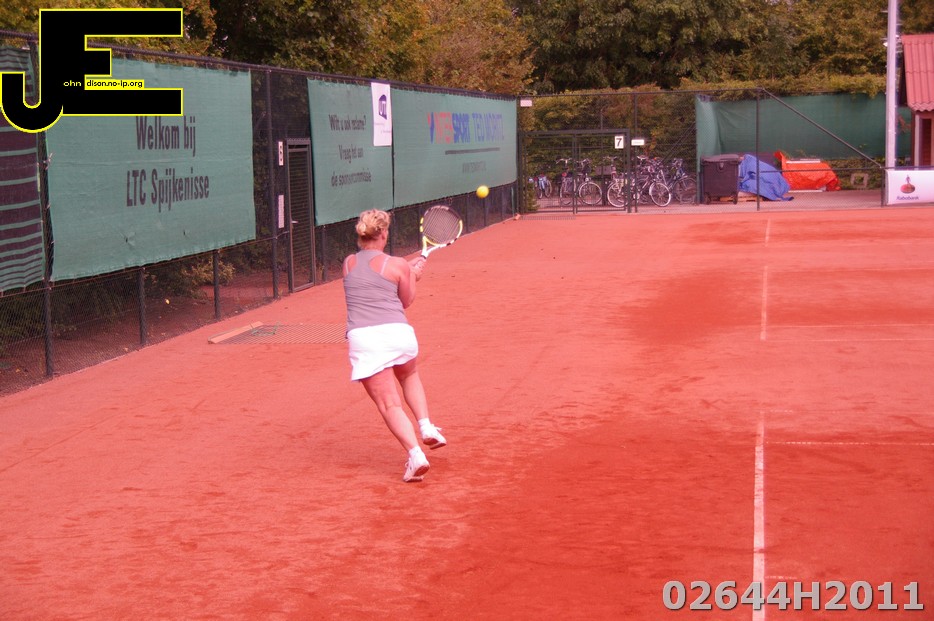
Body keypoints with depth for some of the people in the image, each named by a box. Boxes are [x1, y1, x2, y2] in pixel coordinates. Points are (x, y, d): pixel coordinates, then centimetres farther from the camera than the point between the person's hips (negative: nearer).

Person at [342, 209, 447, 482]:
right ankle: (427, 427, 21)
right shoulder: (398, 265, 3)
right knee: (409, 376, 33)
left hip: (363, 338, 0)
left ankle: (416, 455, -14)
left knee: (389, 404, 0)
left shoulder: (349, 263, 13)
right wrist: (412, 275, 31)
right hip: (399, 333, 0)